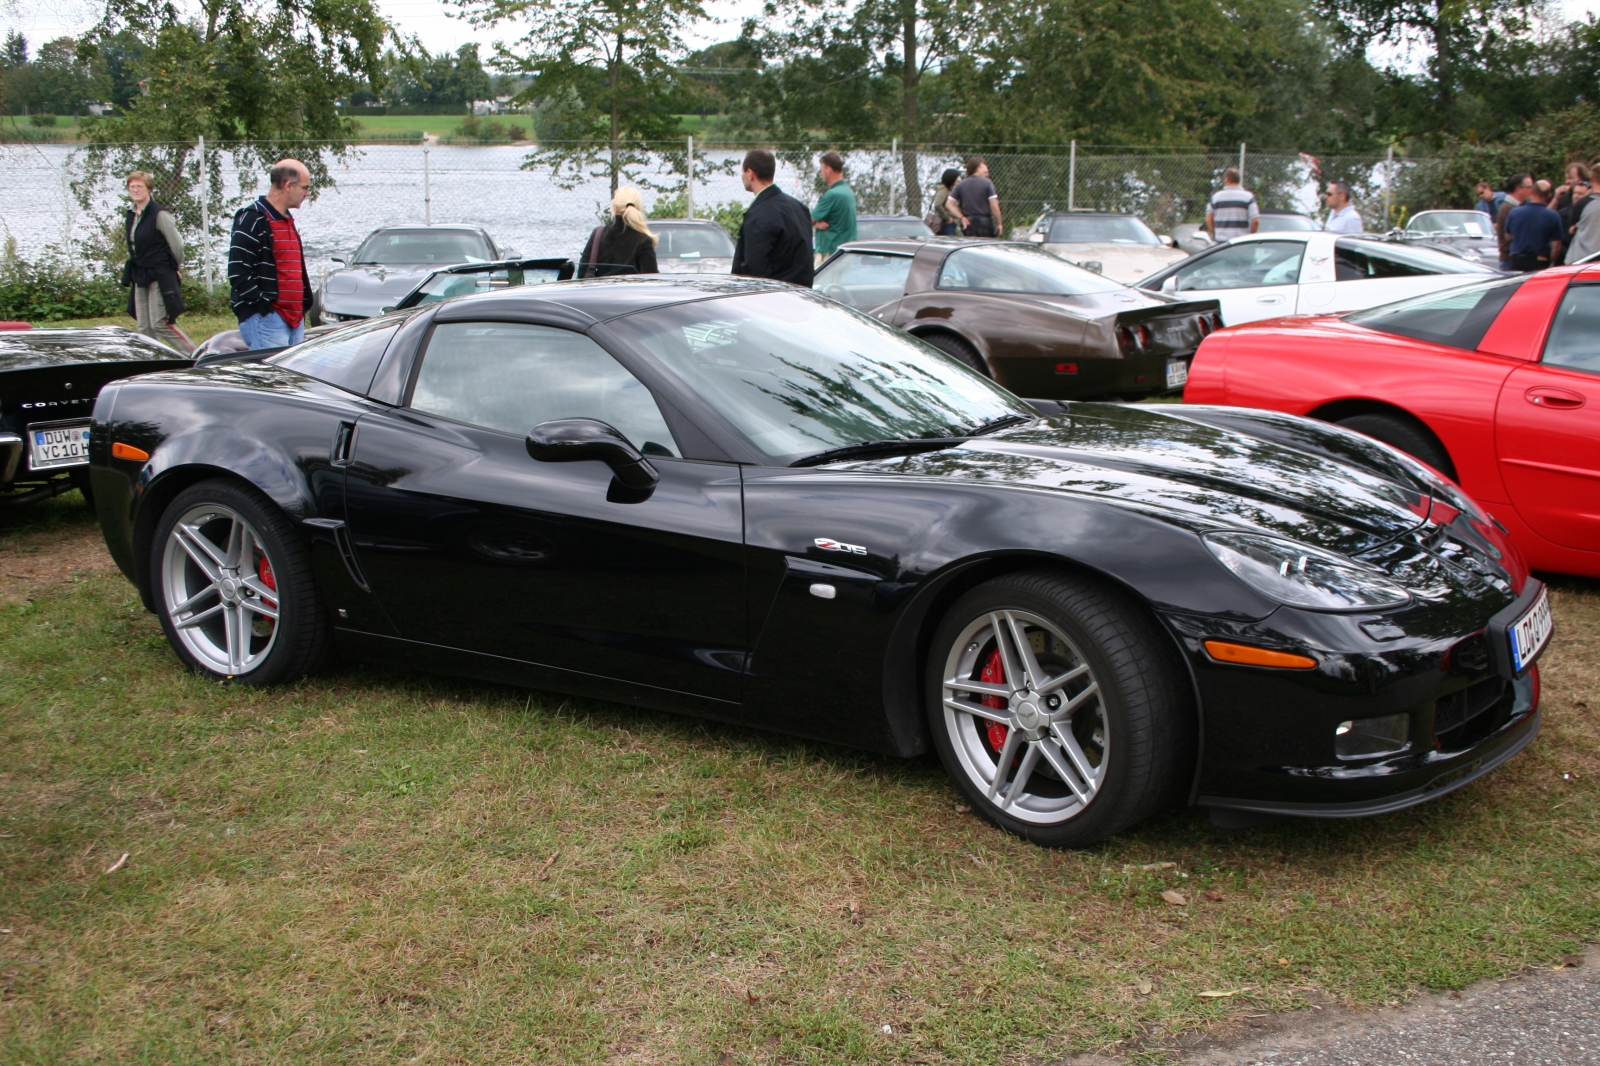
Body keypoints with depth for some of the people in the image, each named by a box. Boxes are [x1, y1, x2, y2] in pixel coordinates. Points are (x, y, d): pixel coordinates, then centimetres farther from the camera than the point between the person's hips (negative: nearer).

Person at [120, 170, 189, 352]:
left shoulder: (159, 214, -13)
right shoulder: (131, 215, 11)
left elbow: (177, 244, -10)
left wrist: (176, 267, 2)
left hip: (160, 277, -8)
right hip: (140, 276, 8)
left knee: (160, 324, -13)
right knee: (144, 328, 6)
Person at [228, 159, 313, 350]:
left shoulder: (288, 221, 21)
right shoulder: (253, 219, -9)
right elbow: (238, 273, -16)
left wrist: (304, 305, 16)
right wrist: (263, 305, -18)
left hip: (295, 318, 9)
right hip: (266, 319, -9)